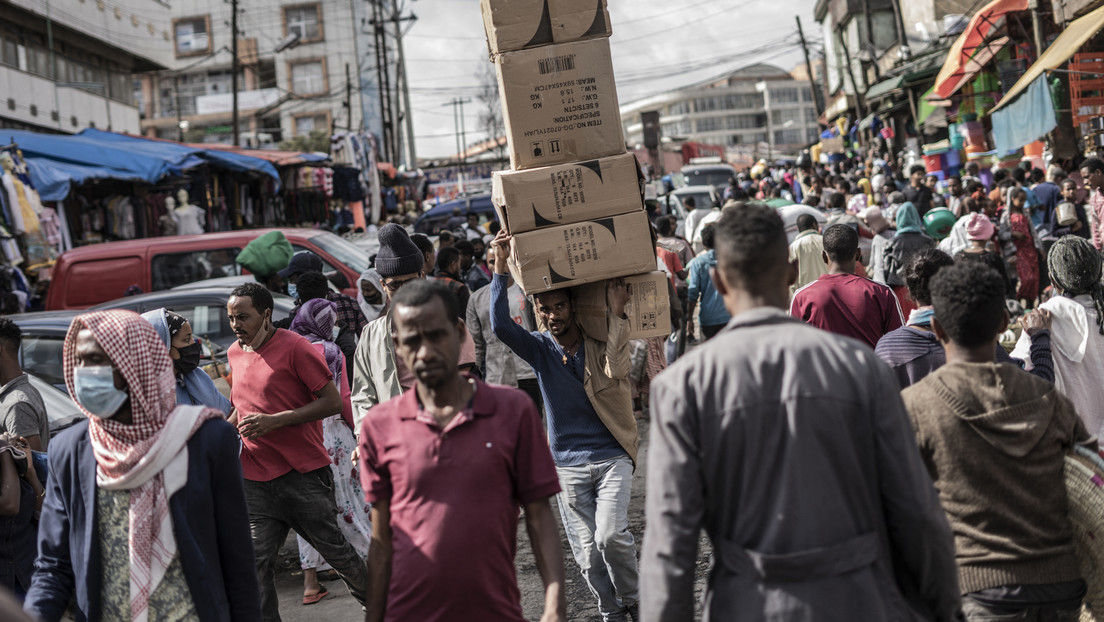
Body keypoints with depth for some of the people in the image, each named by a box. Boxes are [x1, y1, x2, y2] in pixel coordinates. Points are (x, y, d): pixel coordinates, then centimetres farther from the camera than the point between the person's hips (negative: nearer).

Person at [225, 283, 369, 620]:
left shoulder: (293, 347, -10)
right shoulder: (235, 353, 12)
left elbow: (332, 402, -13)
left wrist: (274, 421, -20)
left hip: (303, 473, -5)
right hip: (255, 478, 5)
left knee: (333, 547, 5)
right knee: (256, 561, 0)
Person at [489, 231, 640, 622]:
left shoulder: (601, 340, -2)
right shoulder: (540, 349, 1)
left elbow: (615, 369, -23)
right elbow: (500, 326, -16)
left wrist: (617, 312, -23)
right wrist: (501, 268, -23)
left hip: (611, 457, -2)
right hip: (567, 465, 2)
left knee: (611, 536, -19)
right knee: (587, 553, 0)